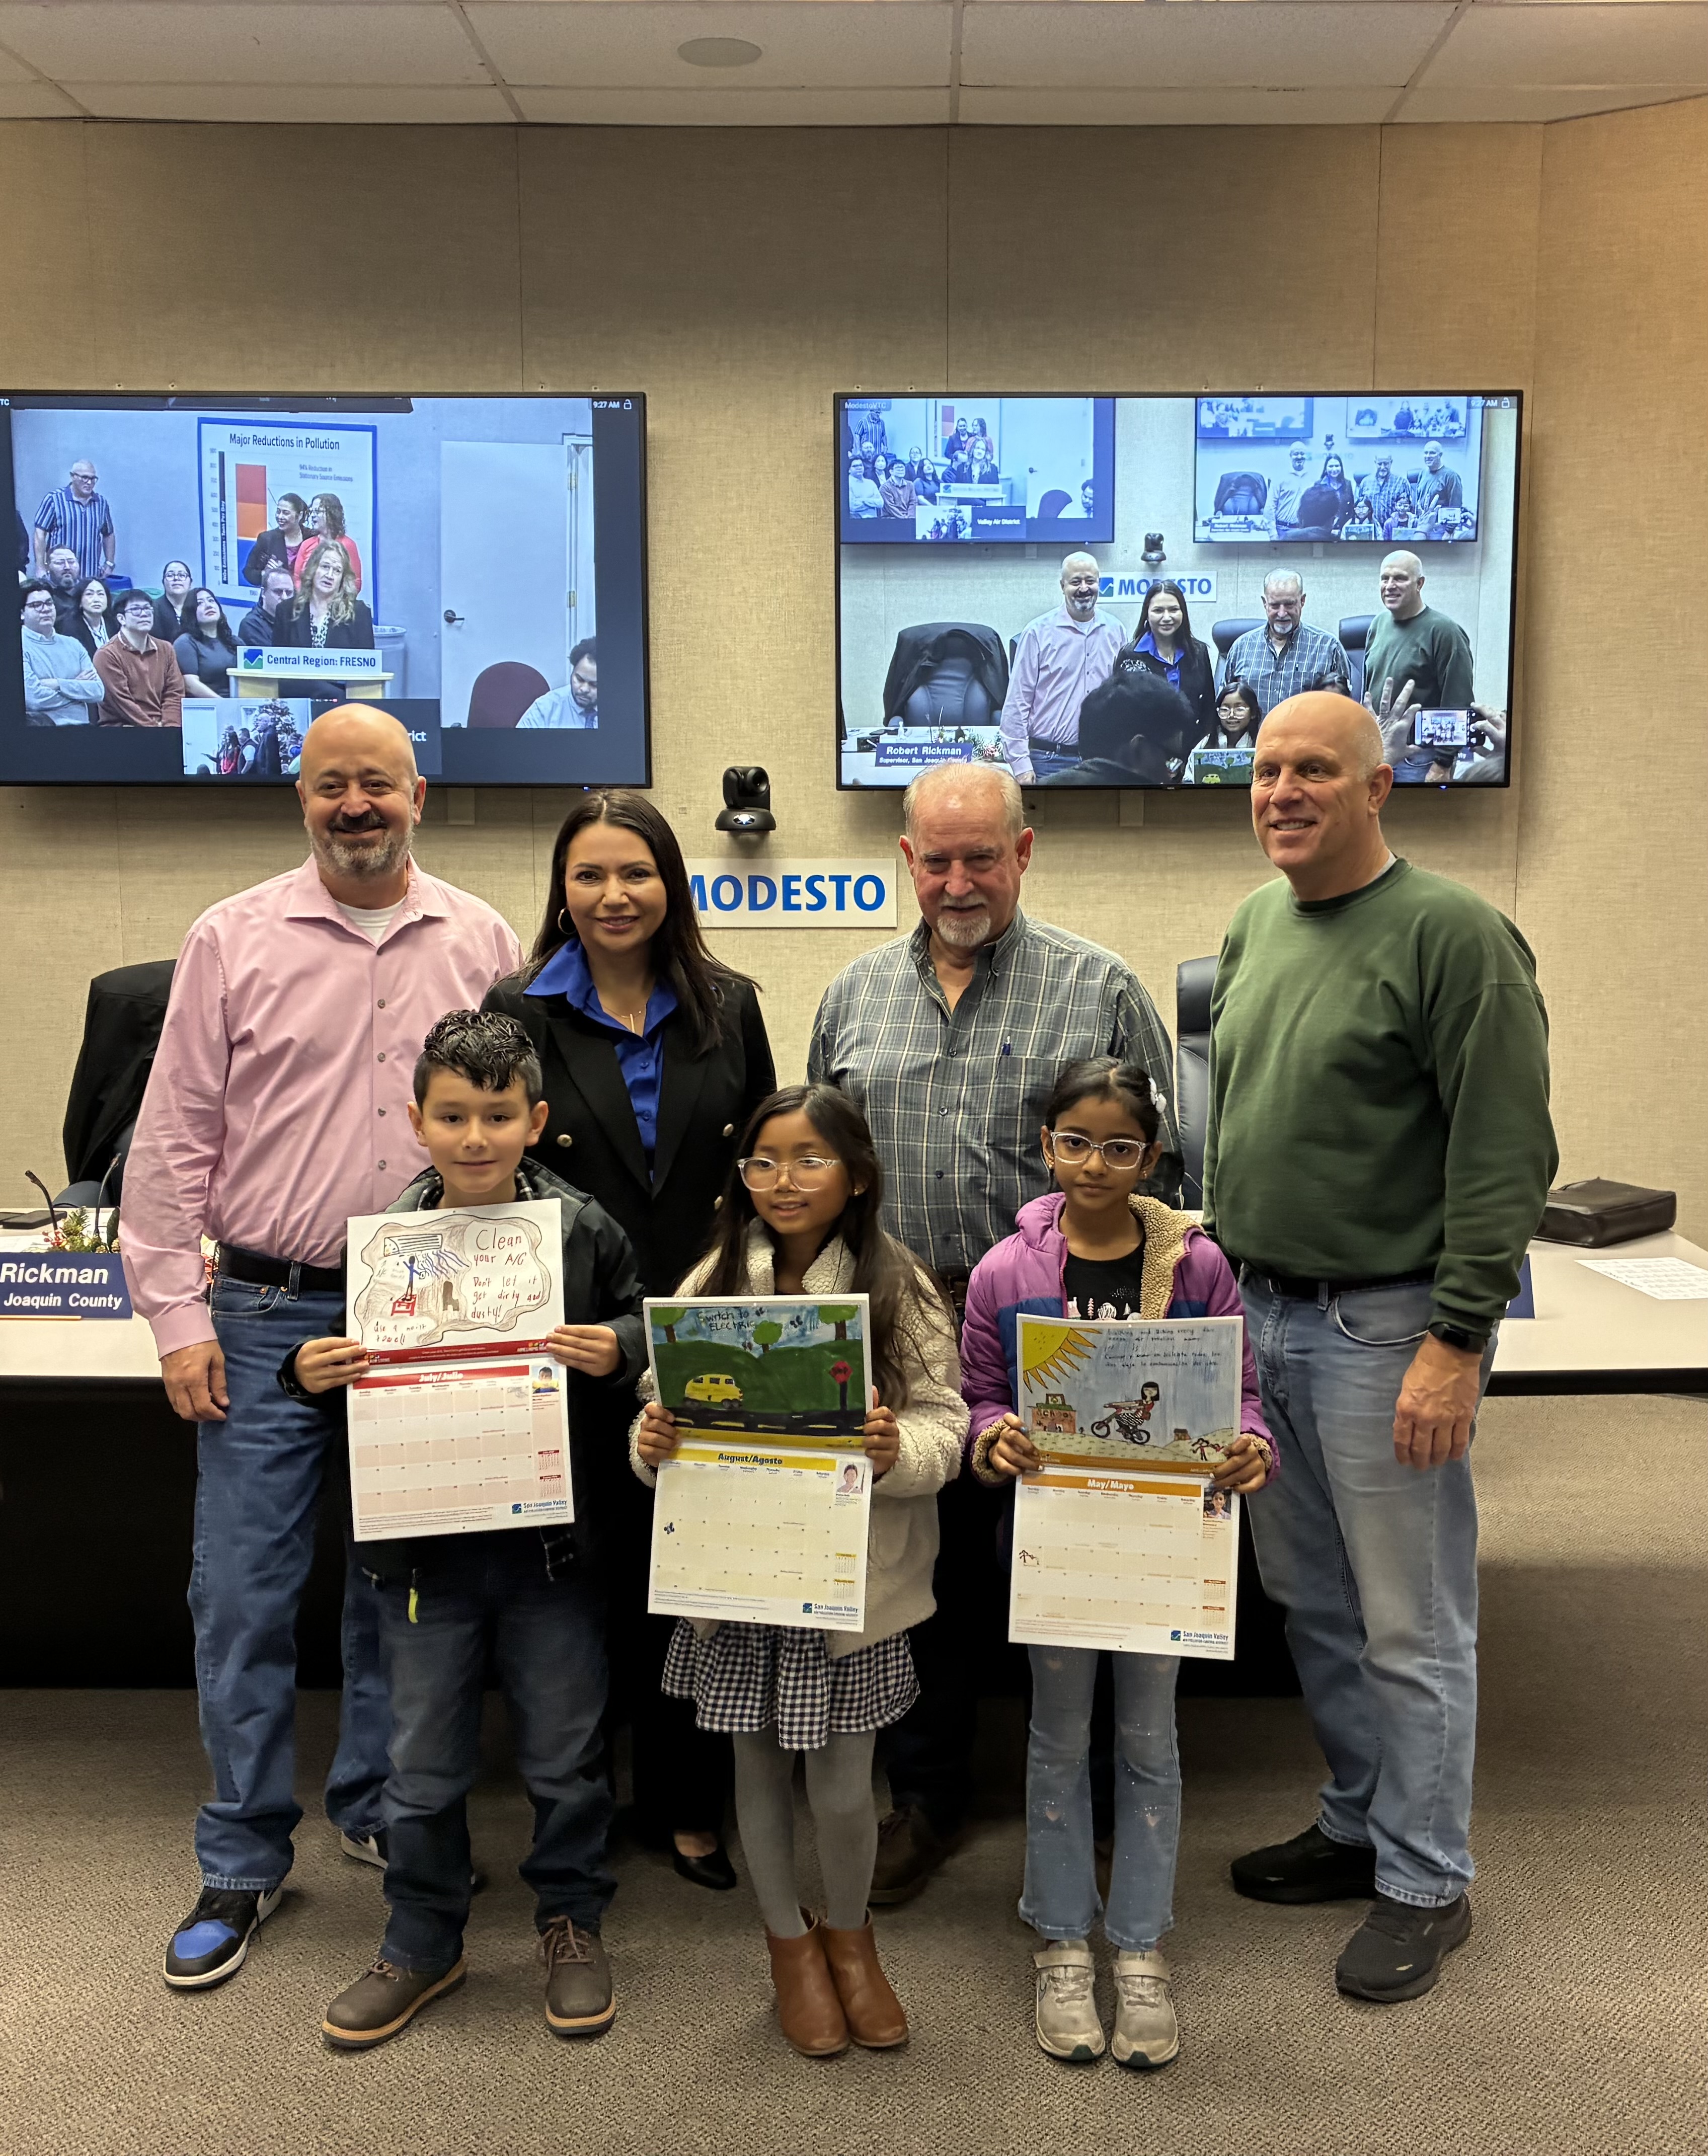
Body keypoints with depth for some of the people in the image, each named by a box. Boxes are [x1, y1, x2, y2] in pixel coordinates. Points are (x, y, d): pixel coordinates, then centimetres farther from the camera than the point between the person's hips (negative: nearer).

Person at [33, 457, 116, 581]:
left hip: (92, 577, 3)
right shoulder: (54, 500, -1)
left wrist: (109, 564, 11)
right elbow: (40, 534, -4)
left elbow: (109, 536, 21)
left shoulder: (101, 503, 12)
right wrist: (41, 569, -10)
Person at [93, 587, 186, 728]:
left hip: (163, 726, 5)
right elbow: (121, 702, -10)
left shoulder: (165, 649, 14)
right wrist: (155, 727, -14)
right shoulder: (107, 655, -4)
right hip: (121, 725, -5)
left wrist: (170, 726, -9)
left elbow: (175, 693, 7)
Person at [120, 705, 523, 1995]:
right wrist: (179, 1316, -5)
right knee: (244, 1594, 3)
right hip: (269, 1316, -1)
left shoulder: (483, 944, 4)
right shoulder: (235, 940, 0)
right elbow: (173, 1142, 0)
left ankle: (379, 1811, 32)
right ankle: (243, 1864, 20)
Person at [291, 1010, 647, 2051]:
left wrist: (615, 1350, -18)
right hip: (423, 1543, 1)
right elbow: (343, 1365, 8)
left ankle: (573, 1920, 37)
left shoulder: (584, 1228, -7)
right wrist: (311, 1373, -12)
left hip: (553, 1538, -1)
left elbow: (646, 1326, 2)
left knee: (566, 1755, 14)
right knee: (424, 1767, 15)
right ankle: (423, 1943, 36)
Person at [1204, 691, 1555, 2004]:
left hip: (1386, 1328, -7)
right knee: (1311, 1601, 18)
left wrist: (1458, 1340, -19)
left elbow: (1508, 1154, -17)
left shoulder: (1454, 934, -13)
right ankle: (1360, 1824, 37)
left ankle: (1426, 1885, 22)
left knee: (1410, 1626, 5)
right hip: (1264, 1316, 7)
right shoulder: (1256, 926, 11)